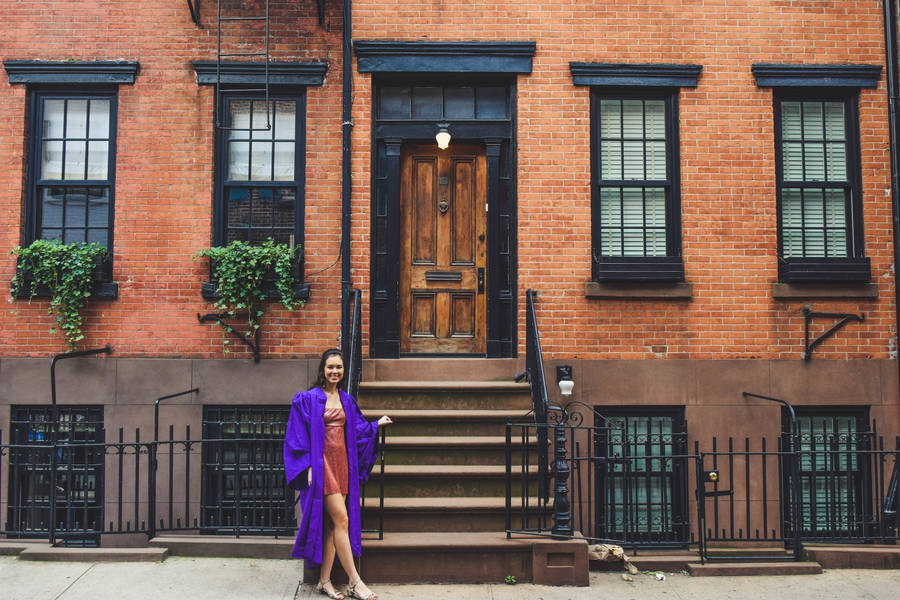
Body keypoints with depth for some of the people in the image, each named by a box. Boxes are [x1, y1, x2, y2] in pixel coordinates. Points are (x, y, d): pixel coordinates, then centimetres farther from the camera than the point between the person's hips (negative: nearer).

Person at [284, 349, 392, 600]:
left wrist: (376, 424, 17)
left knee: (332, 524, 7)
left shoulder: (347, 401, 13)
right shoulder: (309, 399, -5)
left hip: (342, 464, 6)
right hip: (322, 464, -6)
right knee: (341, 520, -10)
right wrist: (309, 466, -12)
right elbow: (299, 437, -6)